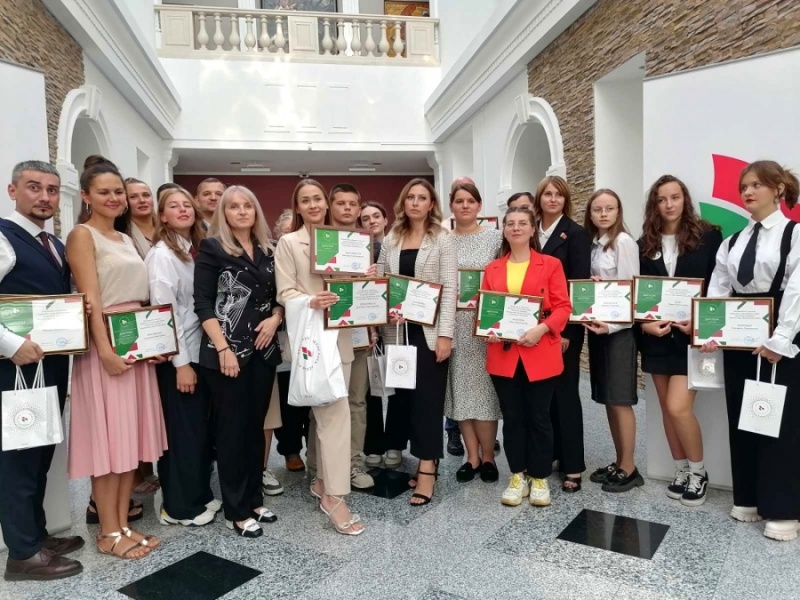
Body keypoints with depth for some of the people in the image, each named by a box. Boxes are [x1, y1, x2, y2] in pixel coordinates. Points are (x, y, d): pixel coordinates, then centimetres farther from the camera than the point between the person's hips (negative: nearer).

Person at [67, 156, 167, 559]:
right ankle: (109, 533, 11)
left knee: (131, 438, 9)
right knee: (108, 440, -1)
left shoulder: (126, 239, 17)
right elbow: (90, 298, -14)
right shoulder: (82, 235, -5)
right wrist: (105, 350, -21)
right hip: (105, 346, -7)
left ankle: (124, 524, 20)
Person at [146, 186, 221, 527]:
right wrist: (181, 363, -18)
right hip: (176, 357, -8)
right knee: (182, 430, 2)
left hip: (199, 350, 8)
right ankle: (180, 507, 17)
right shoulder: (162, 254, -12)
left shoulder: (196, 250, 11)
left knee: (201, 427, 15)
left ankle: (199, 495, 29)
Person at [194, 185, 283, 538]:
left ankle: (253, 499, 26)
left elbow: (279, 295, 16)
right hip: (227, 352, -5)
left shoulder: (268, 251, 11)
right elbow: (203, 304, -10)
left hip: (263, 350, 5)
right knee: (232, 429, 3)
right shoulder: (212, 248, -4)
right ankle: (236, 511, 15)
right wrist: (223, 348, -16)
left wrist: (275, 318, -5)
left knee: (256, 426, 13)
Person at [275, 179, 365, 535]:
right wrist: (311, 301, -27)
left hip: (340, 333, 5)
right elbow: (284, 293, -8)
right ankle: (334, 495, -3)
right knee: (335, 411, -11)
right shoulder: (288, 243, -1)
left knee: (323, 410, 13)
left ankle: (321, 479, 28)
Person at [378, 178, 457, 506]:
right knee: (401, 394, 7)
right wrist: (385, 311, -8)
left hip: (429, 330, -4)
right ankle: (421, 460, 20)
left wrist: (445, 334, -14)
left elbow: (449, 289, -6)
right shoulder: (390, 240, 11)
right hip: (397, 329, 4)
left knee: (428, 397, -2)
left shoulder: (442, 239, 0)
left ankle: (427, 468, 4)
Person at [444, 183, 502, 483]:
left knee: (484, 386, 1)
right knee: (461, 387, 6)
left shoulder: (494, 237, 2)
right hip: (454, 324, 2)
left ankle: (488, 456, 16)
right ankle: (472, 456, 18)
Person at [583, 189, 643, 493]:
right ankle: (618, 462, 23)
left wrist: (612, 325, -19)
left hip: (619, 328, -7)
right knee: (607, 399, 12)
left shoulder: (624, 242, -9)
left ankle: (629, 468, 11)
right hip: (596, 326, 7)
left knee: (620, 400, -1)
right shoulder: (592, 243, 11)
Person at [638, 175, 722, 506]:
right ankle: (681, 470, 27)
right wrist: (645, 323, -10)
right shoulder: (645, 244, 6)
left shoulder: (708, 236, -3)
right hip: (657, 336, 4)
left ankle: (698, 471, 14)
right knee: (667, 408, 10)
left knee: (678, 407, -10)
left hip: (692, 335, -4)